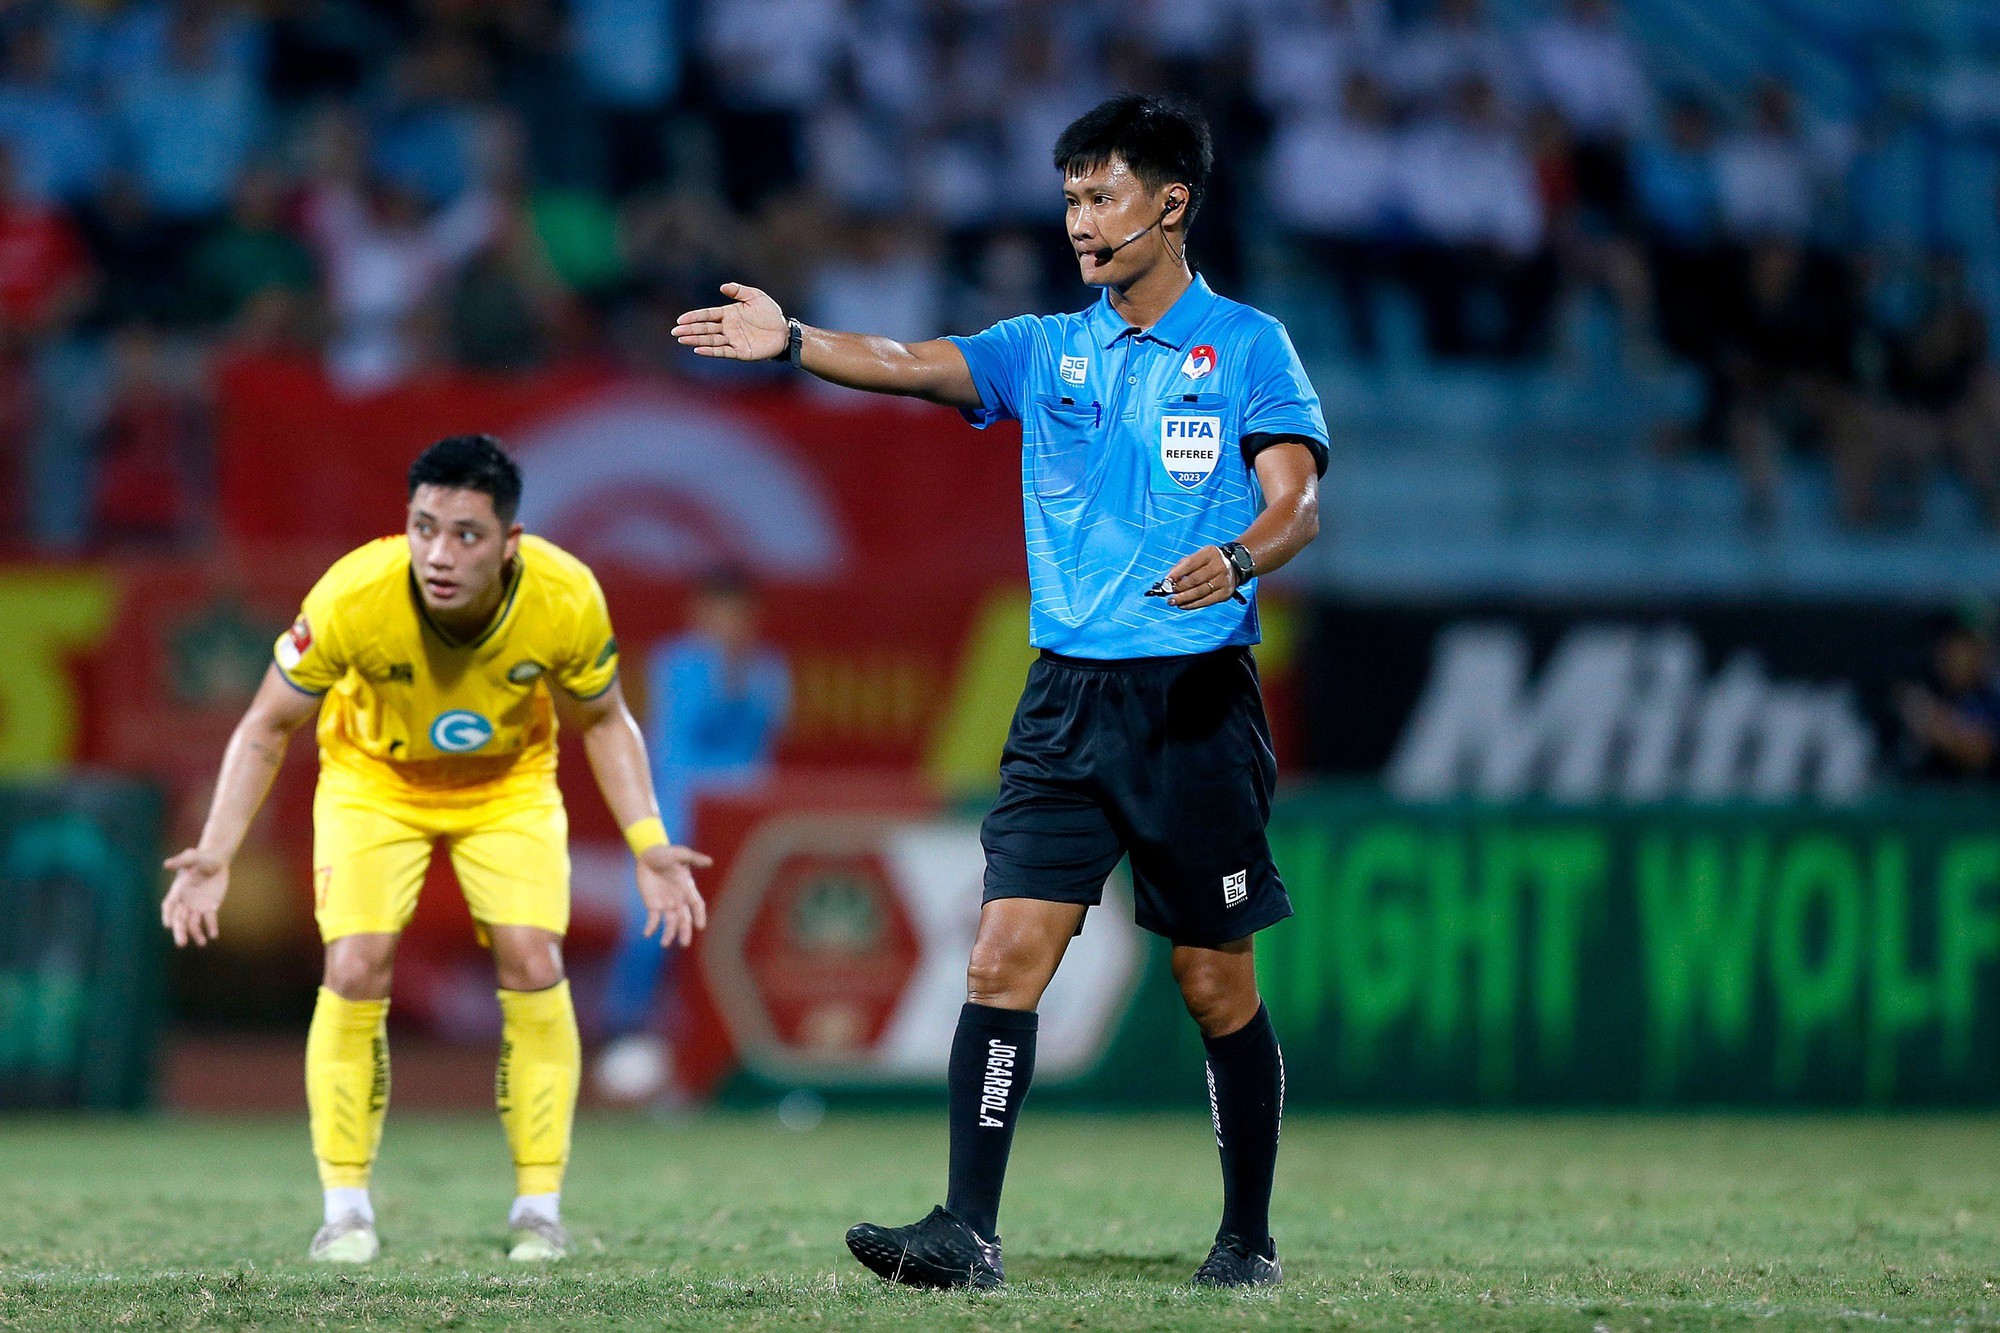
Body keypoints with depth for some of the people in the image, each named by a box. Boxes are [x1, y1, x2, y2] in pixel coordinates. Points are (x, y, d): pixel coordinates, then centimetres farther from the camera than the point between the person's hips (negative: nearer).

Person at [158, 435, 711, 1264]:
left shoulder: (567, 599, -30)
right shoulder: (352, 597, -34)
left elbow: (602, 722, -7)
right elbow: (267, 727, -18)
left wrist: (649, 846, -16)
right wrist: (215, 856, -27)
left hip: (510, 785, 1)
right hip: (374, 781, -1)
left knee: (534, 968, -15)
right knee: (355, 970, -17)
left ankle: (539, 1209, -2)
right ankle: (346, 1208, -3)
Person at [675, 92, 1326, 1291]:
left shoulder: (1248, 347, 1)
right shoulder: (1047, 351, 13)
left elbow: (1298, 503, -9)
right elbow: (915, 365, -1)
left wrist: (1235, 561, -30)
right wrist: (794, 342, -18)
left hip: (1197, 699, -3)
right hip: (1068, 698, 4)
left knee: (1218, 988, 3)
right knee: (1006, 956, -9)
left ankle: (1248, 1237, 17)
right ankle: (968, 1233, -12)